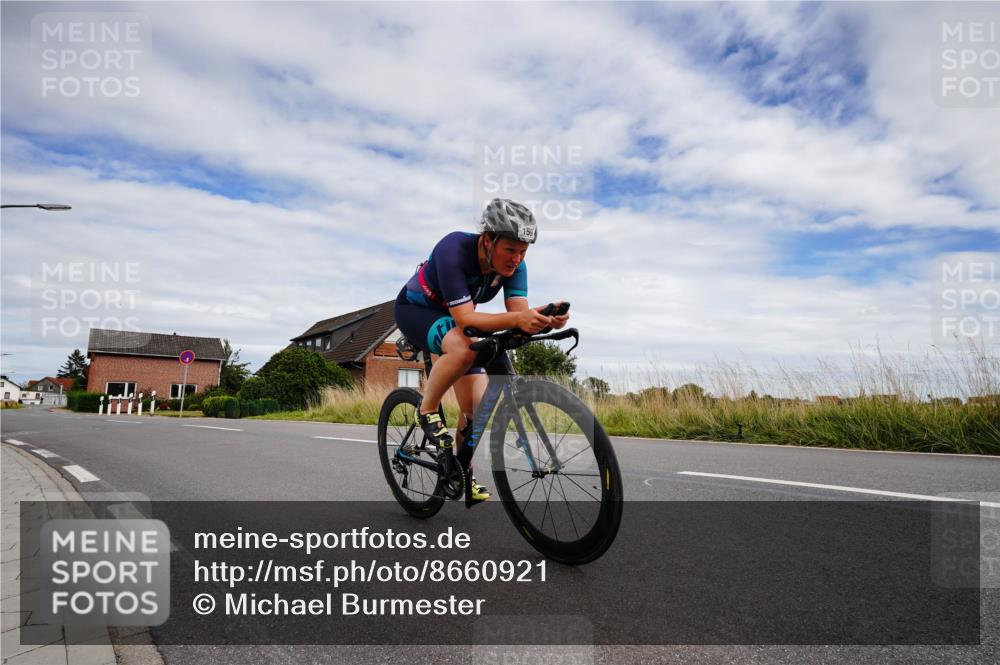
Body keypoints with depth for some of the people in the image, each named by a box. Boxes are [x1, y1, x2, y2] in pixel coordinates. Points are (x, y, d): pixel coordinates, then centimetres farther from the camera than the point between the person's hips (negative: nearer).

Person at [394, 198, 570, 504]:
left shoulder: (514, 264, -19)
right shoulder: (453, 250, -36)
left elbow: (519, 313, -25)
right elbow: (464, 318, -42)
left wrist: (545, 320, -47)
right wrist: (516, 319, -56)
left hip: (453, 319, 6)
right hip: (415, 309, -5)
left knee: (477, 405, -4)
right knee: (464, 347, -39)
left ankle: (462, 468, 21)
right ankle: (427, 410, -13)